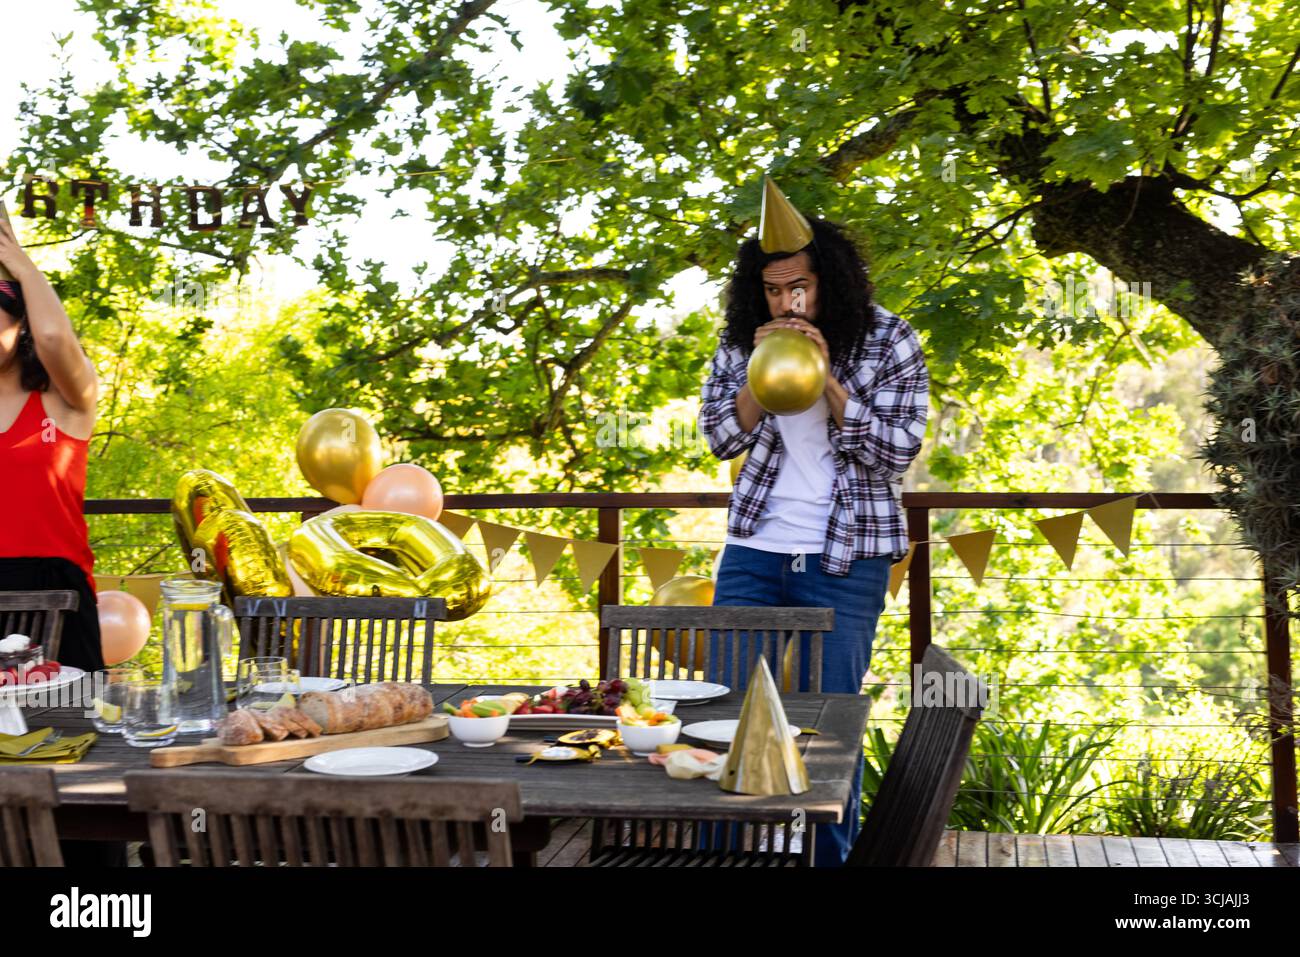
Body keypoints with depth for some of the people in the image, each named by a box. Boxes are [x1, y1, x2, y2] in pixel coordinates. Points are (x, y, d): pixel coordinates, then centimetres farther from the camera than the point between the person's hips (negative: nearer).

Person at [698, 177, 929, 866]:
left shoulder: (889, 343, -5)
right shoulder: (741, 341, 4)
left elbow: (897, 450, -10)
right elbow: (720, 436, 2)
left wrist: (827, 377, -20)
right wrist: (760, 372, -15)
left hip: (846, 559, -3)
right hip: (753, 551, 3)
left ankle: (829, 855, 21)